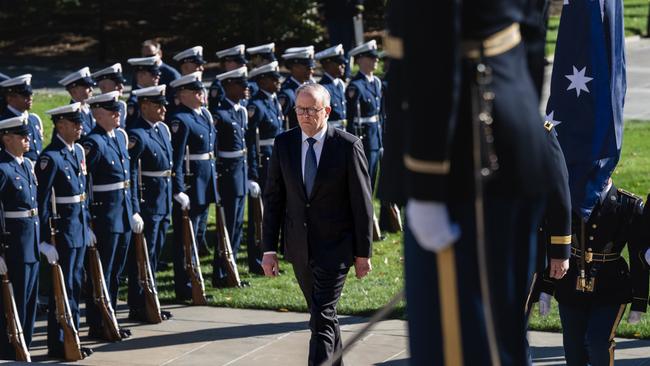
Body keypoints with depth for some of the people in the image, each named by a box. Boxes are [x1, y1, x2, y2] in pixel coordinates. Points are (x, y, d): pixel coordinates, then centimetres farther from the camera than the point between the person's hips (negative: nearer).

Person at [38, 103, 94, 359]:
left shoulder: (78, 151, 10)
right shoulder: (51, 158, -17)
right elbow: (42, 201, -19)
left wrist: (87, 225, 17)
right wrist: (46, 240, -21)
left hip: (79, 229, 8)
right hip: (62, 229, -8)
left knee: (75, 285, 14)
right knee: (63, 288, -2)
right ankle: (58, 345, 6)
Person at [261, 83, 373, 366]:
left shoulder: (348, 146, -9)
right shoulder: (283, 144, 2)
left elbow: (362, 202, -5)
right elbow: (273, 198, 5)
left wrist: (363, 252, -4)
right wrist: (269, 249, 1)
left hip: (335, 247, -4)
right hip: (299, 247, 4)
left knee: (322, 319, -11)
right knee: (322, 315, 18)